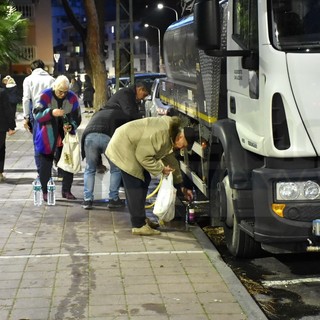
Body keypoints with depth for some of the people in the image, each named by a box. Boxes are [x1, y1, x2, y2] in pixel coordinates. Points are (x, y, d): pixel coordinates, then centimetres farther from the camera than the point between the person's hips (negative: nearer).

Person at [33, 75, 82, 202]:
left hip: (66, 136, 3)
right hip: (48, 137, -2)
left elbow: (77, 117, 3)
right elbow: (37, 114, -17)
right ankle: (45, 192, 12)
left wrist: (71, 126, -18)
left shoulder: (72, 97, -5)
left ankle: (66, 190, 18)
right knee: (46, 164, 2)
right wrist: (51, 112, -33)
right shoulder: (45, 96, -12)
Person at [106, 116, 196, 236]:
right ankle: (139, 225, -7)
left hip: (133, 149, 11)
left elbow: (171, 160, 16)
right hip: (123, 147, -11)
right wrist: (161, 169, -14)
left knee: (144, 180, 12)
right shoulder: (161, 133, -26)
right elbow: (143, 156, -25)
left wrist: (181, 187, 17)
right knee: (135, 186, -11)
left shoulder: (170, 137, 7)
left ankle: (141, 218, 21)